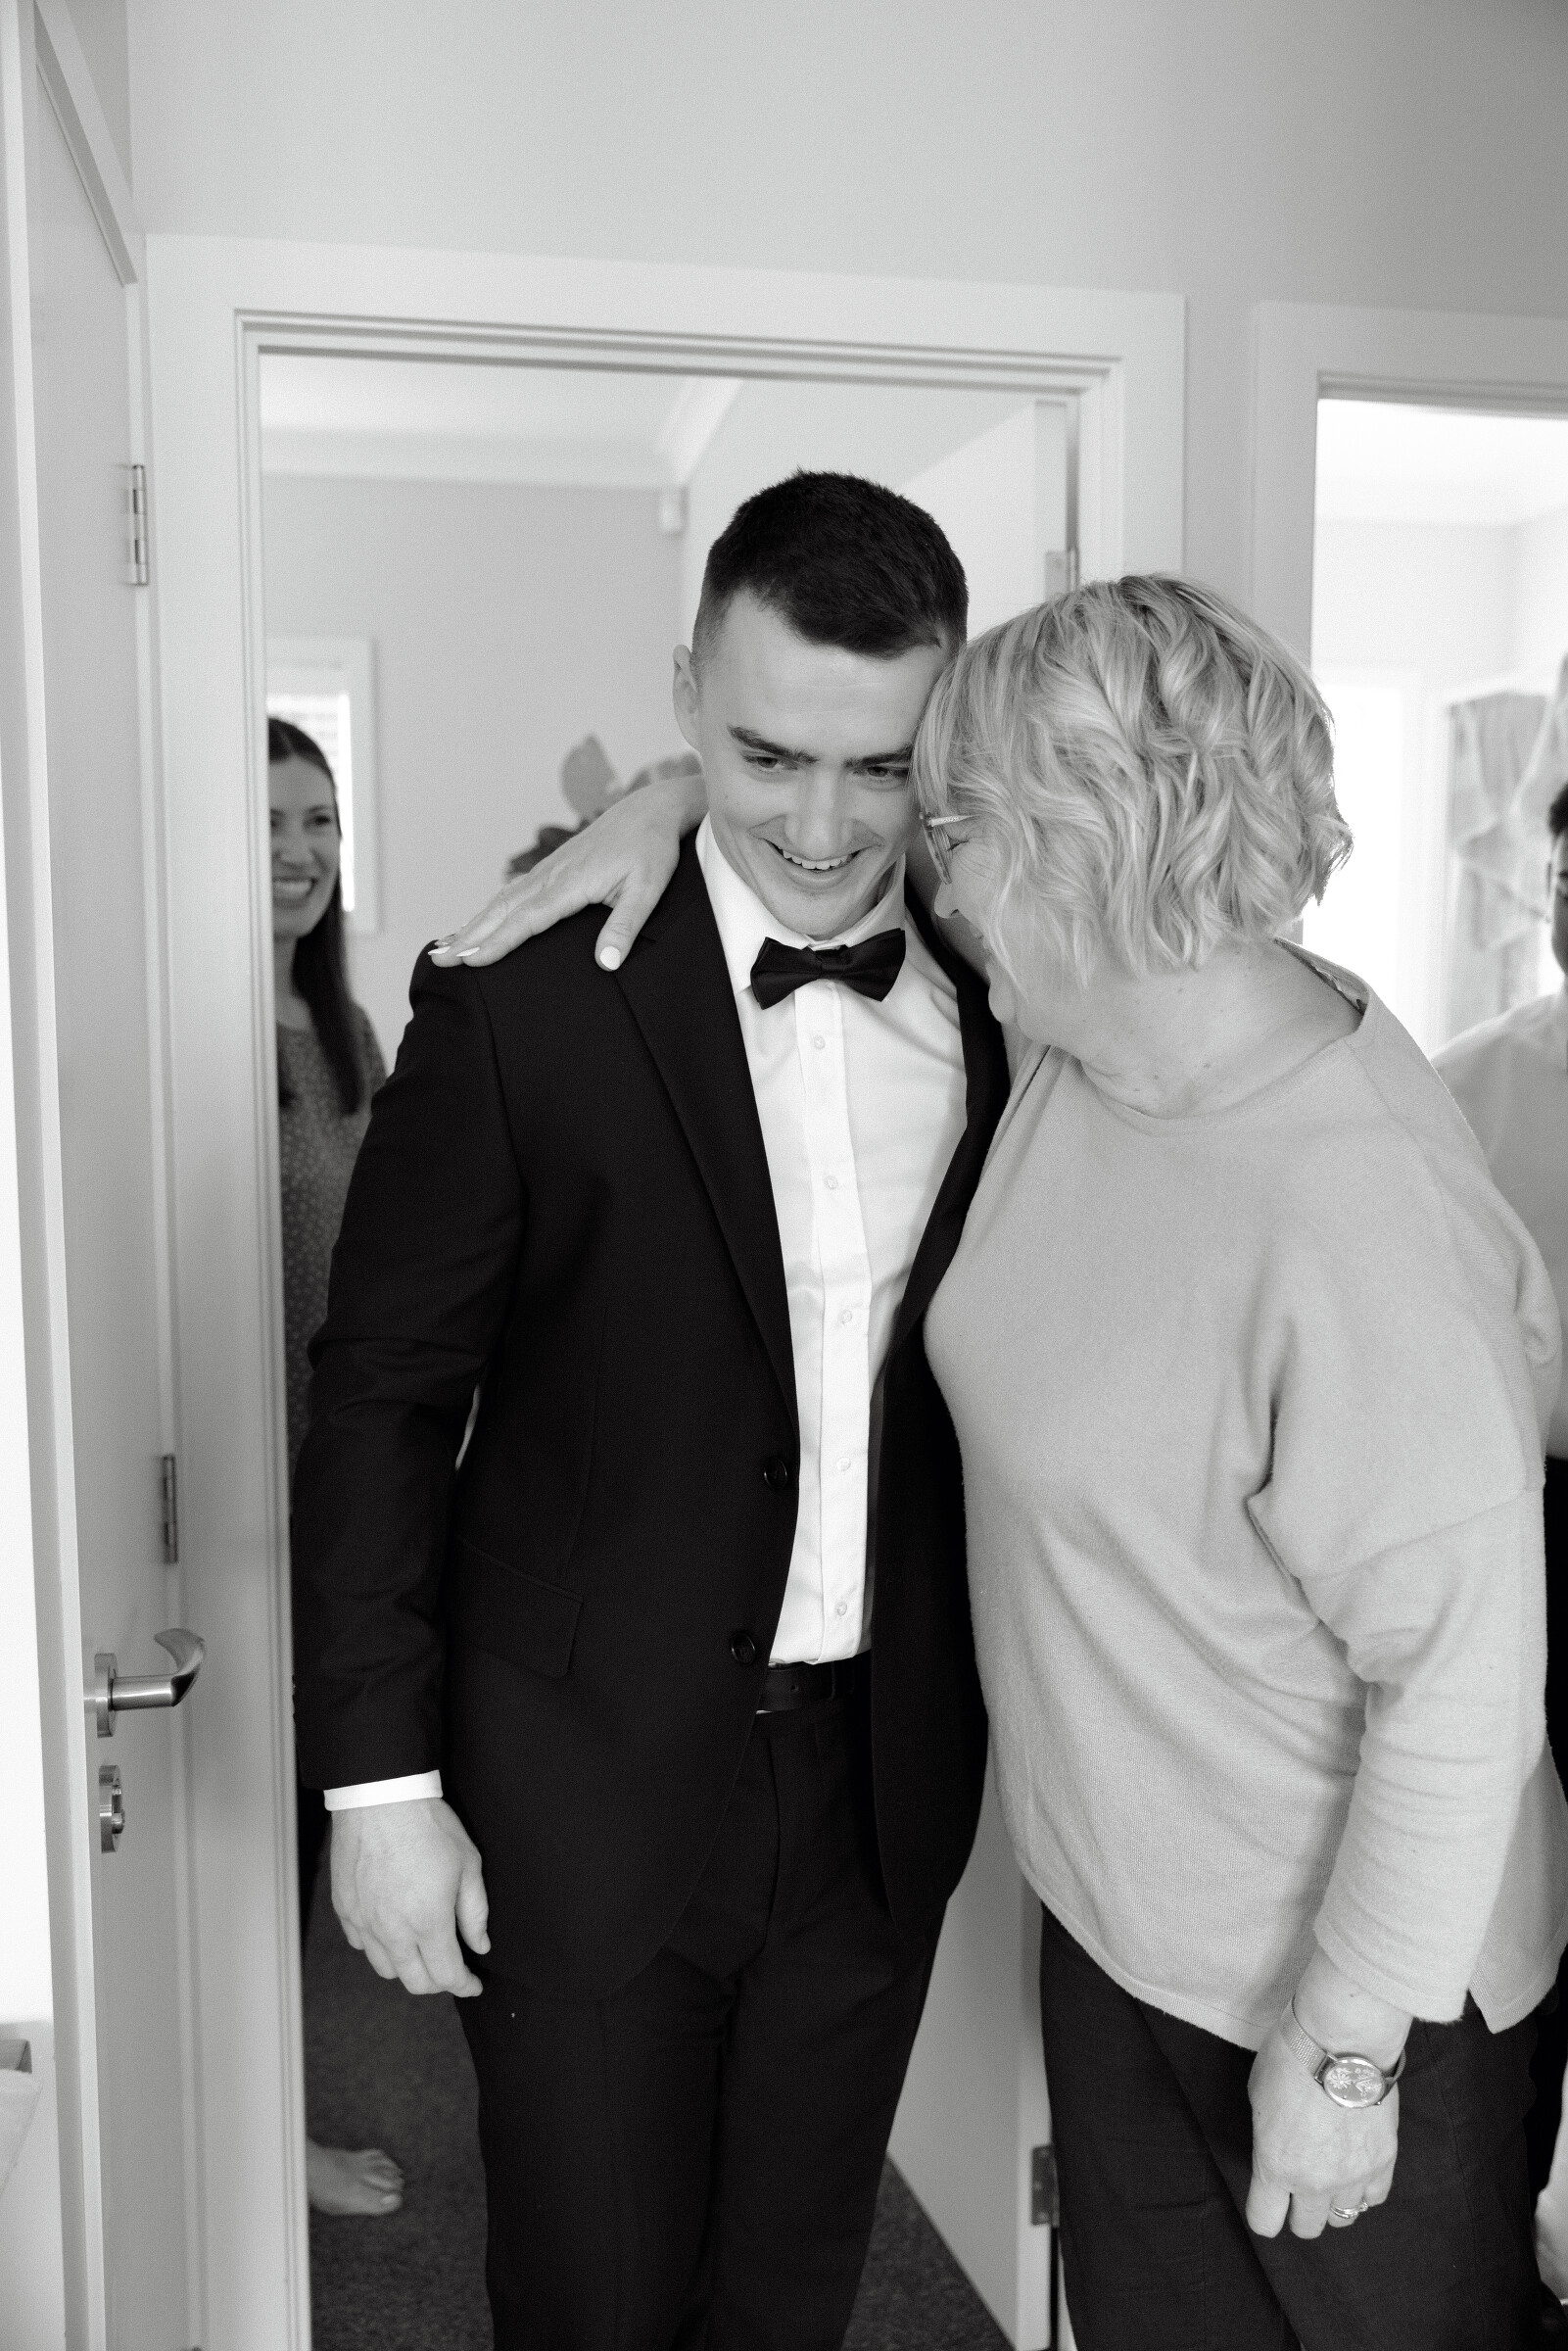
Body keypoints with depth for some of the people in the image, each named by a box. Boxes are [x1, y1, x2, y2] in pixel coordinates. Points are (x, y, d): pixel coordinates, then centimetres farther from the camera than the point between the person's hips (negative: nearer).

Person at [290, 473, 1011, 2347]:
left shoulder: (1006, 1006, -2)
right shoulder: (528, 994, -13)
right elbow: (385, 1396, -9)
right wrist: (380, 1781, -8)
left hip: (884, 1775, 3)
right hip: (590, 1776, -3)